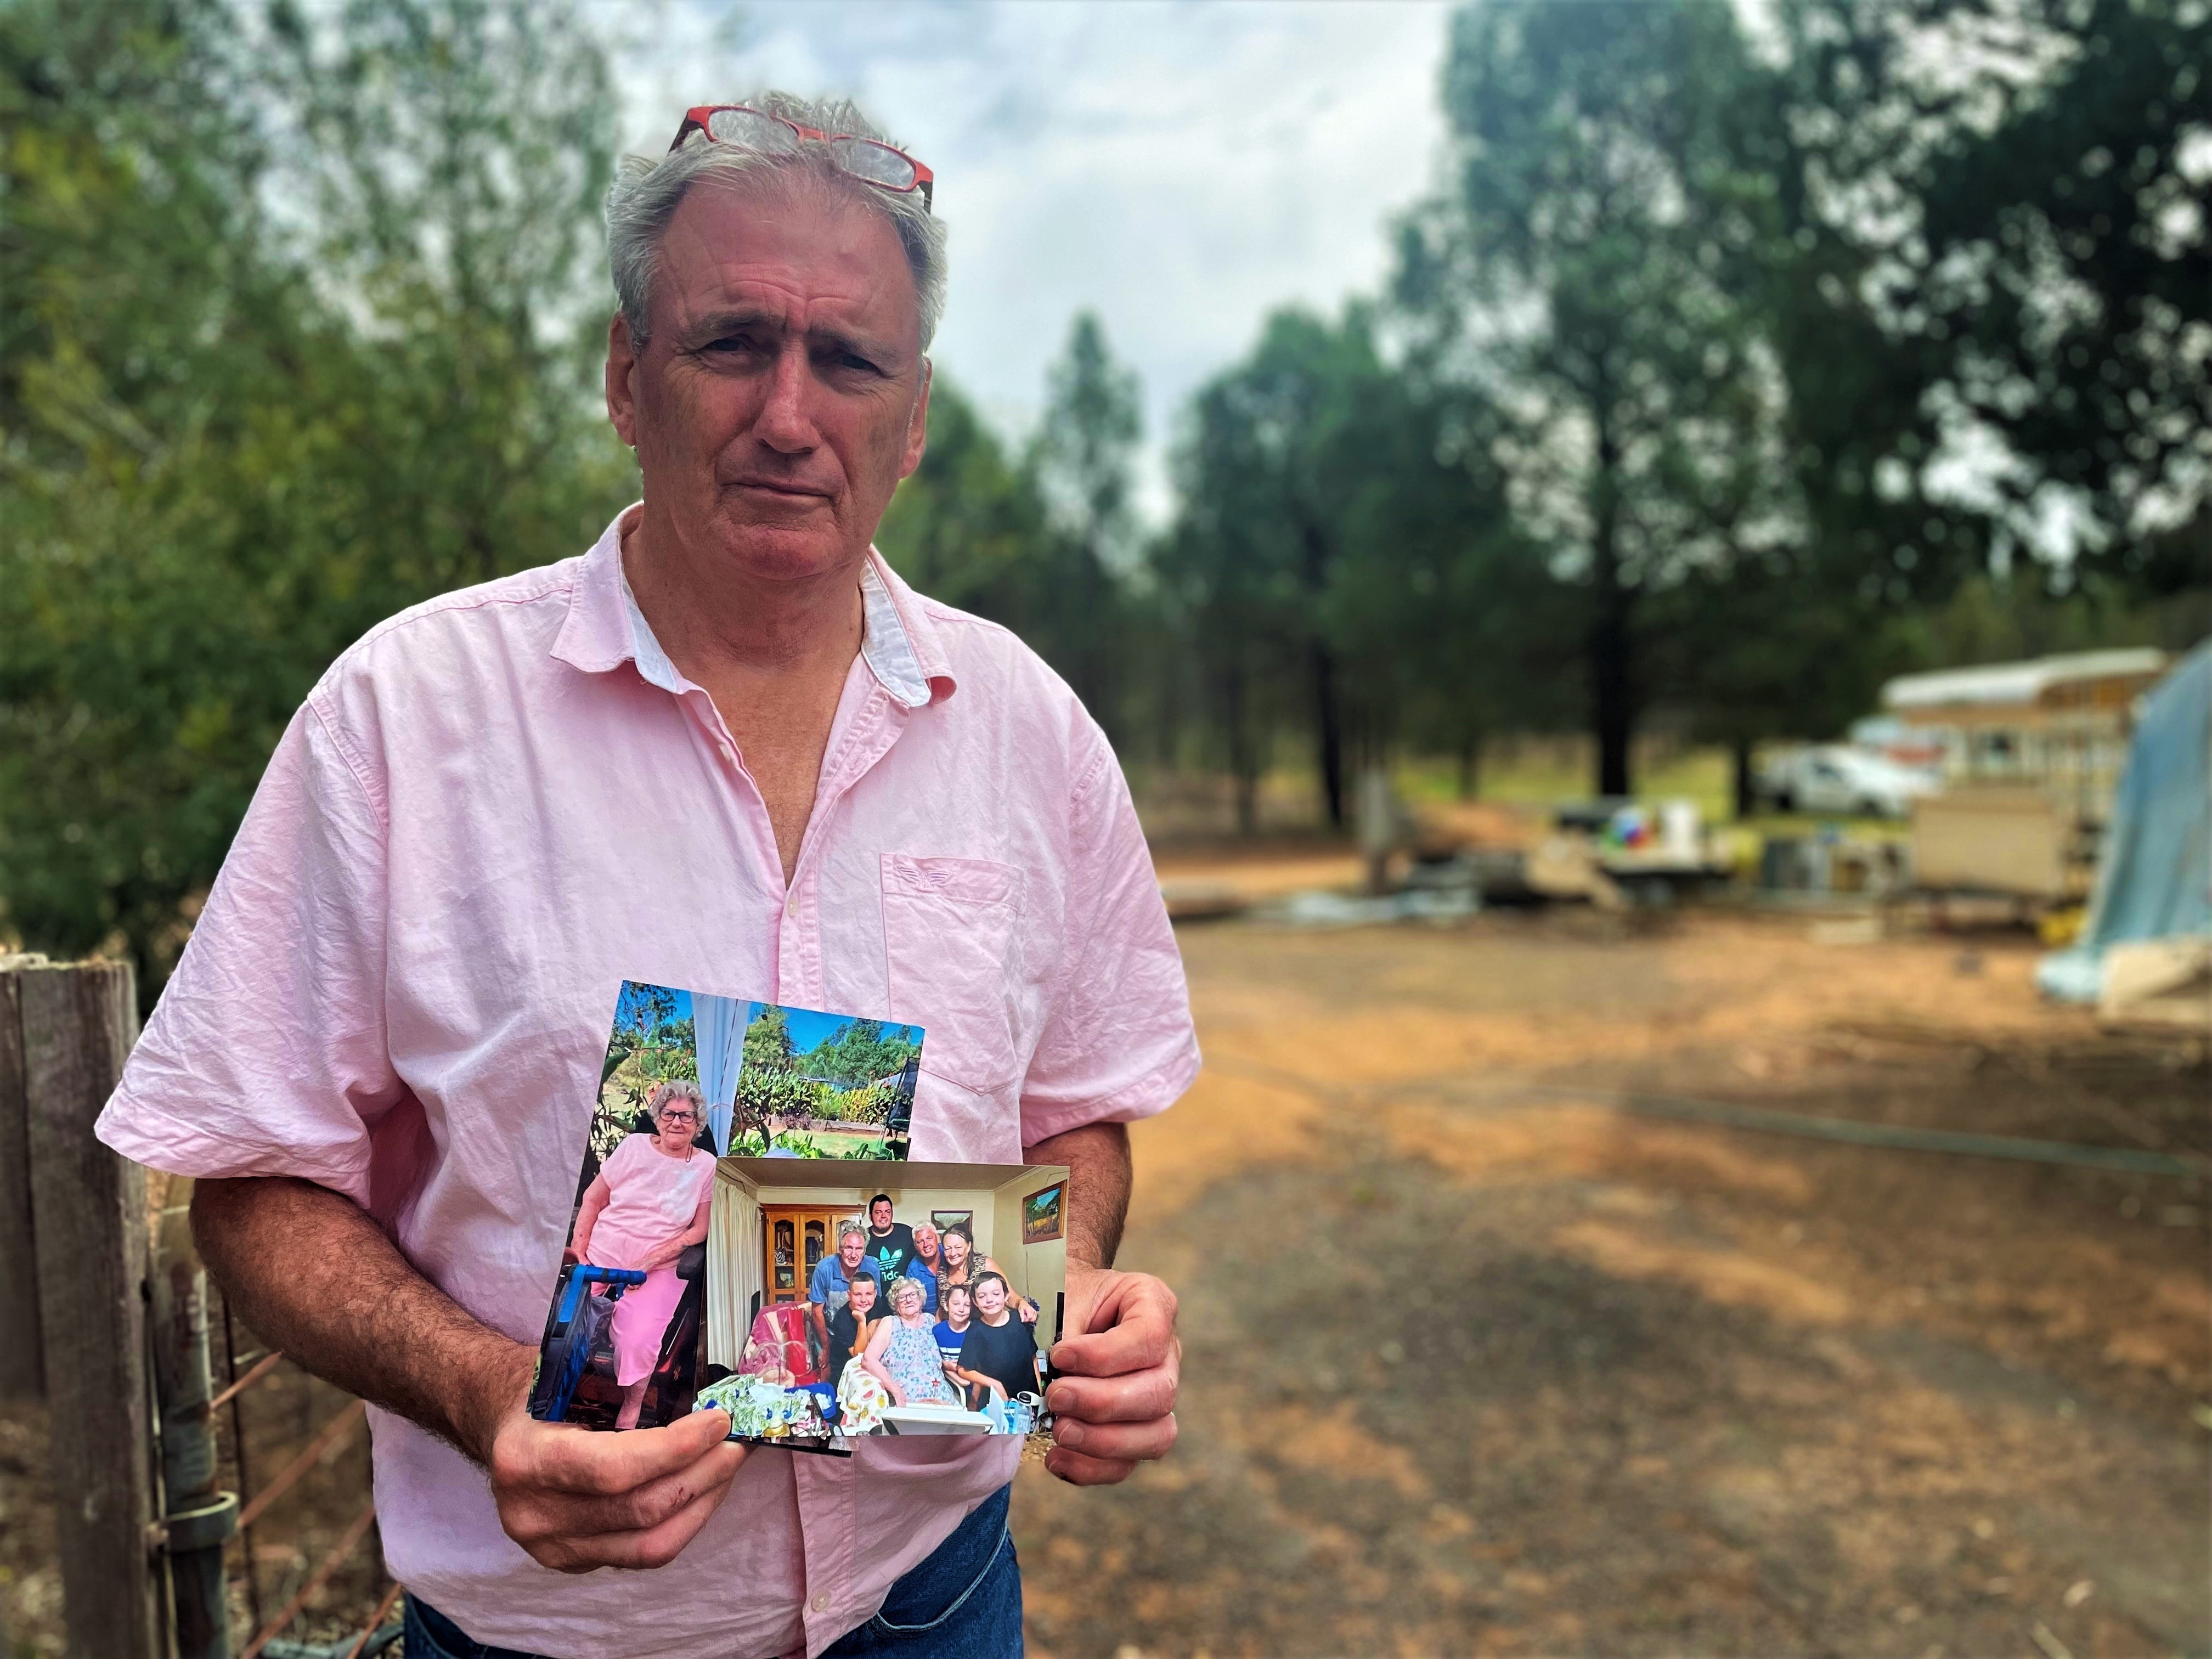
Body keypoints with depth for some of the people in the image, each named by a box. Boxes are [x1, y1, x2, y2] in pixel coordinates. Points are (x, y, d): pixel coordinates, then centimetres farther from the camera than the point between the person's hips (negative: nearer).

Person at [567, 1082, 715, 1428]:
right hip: (602, 1255, 2)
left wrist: (649, 1262, -10)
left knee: (639, 1341, -23)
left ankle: (631, 1406, 3)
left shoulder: (706, 1167, 0)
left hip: (659, 1270, -2)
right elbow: (593, 1199, 6)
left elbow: (698, 1231, 0)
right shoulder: (634, 1146, 3)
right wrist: (578, 1253, -4)